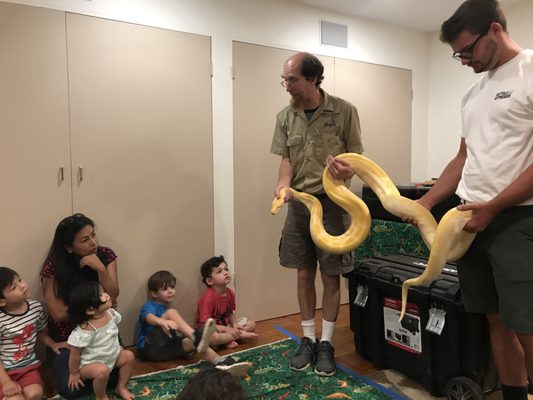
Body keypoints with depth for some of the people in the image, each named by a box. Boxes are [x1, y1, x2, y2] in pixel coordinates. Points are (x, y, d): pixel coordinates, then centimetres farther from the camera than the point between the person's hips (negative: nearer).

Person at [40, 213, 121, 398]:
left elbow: (112, 297, -16)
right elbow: (58, 313, -20)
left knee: (117, 375, -11)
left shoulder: (106, 255, -11)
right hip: (66, 336, -2)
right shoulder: (53, 266, -19)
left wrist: (100, 269, -30)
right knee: (70, 388, -17)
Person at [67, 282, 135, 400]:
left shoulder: (111, 313, -14)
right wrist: (74, 373, -11)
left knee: (129, 356, -3)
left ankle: (120, 388, 17)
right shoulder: (85, 330, -35)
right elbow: (75, 353, -22)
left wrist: (118, 347, 14)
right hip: (89, 363, -7)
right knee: (102, 371, -32)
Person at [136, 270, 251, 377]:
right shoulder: (149, 306, 1)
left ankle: (220, 363, -45)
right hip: (150, 348, -6)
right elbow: (149, 318, -24)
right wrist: (162, 321, -47)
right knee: (171, 312, -23)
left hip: (167, 349, 6)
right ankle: (196, 336, -45)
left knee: (192, 342, -22)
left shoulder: (168, 312, 26)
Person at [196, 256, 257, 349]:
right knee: (213, 337, -41)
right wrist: (227, 329, -26)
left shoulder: (230, 293, -3)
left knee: (251, 324, 6)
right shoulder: (208, 298, -26)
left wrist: (234, 325, -10)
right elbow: (204, 324, -26)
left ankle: (229, 339, -13)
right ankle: (241, 334, -17)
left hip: (226, 326, 8)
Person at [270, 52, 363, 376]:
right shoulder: (285, 117, 4)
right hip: (299, 203, 3)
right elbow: (287, 158, 6)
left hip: (332, 202, -3)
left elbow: (356, 158, -1)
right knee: (304, 274, 10)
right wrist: (284, 182, -16)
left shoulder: (344, 111, -6)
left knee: (331, 276, 6)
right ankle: (308, 339, 26)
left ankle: (326, 342, 23)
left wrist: (347, 171, -24)